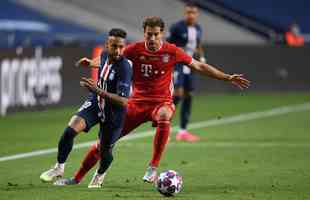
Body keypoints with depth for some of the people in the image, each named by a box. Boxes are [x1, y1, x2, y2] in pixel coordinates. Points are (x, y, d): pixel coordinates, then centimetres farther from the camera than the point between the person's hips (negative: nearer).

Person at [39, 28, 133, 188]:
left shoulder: (124, 68, -30)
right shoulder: (104, 55, -9)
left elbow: (123, 101, -35)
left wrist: (99, 91, -42)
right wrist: (91, 63, 35)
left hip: (113, 112, -4)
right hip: (95, 103, 4)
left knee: (104, 150, 8)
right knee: (71, 130, -17)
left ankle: (100, 175, 43)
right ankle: (59, 168, 2)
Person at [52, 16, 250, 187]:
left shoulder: (171, 51, -6)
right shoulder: (135, 49, -5)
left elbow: (199, 66, 2)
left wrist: (228, 78, 0)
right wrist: (91, 63, -20)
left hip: (162, 102, -2)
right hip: (137, 101, 2)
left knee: (164, 118, -41)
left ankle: (153, 167, -32)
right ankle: (77, 178, 13)